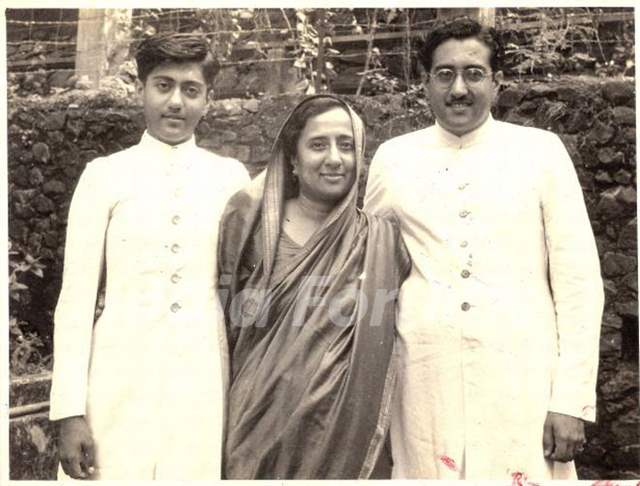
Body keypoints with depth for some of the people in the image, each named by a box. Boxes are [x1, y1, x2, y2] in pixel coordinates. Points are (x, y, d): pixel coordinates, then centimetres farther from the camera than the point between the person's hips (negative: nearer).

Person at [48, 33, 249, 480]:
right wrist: (70, 410, -6)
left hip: (206, 381, 1)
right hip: (122, 381, -1)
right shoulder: (105, 175, 1)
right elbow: (77, 296, 0)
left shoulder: (231, 177, 5)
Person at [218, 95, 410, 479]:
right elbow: (224, 324, 3)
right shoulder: (255, 229, -4)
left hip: (348, 430, 1)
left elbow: (384, 342, 6)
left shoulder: (380, 242, -1)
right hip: (261, 425, 0)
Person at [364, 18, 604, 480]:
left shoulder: (541, 151, 1)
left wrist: (573, 400, -6)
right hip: (424, 377, 2)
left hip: (522, 376, -1)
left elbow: (578, 280, -1)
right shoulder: (393, 158, 5)